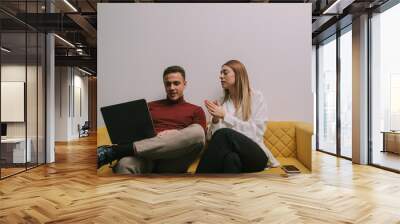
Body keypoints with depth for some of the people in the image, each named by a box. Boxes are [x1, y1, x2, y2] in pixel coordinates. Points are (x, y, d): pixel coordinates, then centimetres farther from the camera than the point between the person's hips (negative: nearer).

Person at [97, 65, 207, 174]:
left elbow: (199, 136, 7)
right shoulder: (151, 106, 28)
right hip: (147, 154, 1)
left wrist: (175, 135, -10)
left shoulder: (196, 110, 21)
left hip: (173, 161, 0)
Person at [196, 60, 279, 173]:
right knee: (231, 158, -37)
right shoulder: (222, 102, 17)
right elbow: (213, 137, 10)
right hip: (231, 152, 3)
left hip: (255, 156, -2)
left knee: (224, 134, -34)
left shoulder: (256, 97, 6)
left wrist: (225, 116, -11)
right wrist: (215, 120, -10)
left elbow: (257, 132, -7)